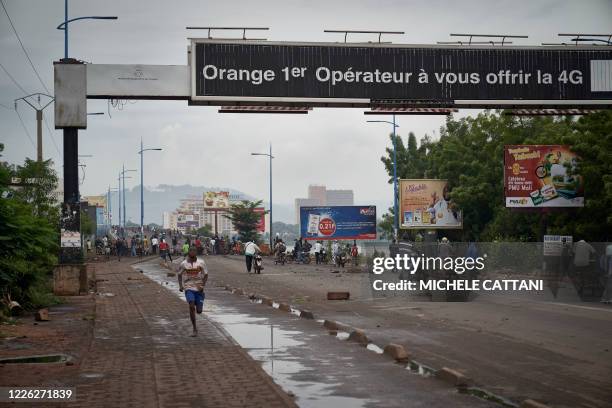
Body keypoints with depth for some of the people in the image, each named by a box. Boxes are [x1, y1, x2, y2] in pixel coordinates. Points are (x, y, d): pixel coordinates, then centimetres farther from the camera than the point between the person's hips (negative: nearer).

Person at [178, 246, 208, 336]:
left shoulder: (201, 263, -2)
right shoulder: (184, 264, -1)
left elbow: (206, 275, 4)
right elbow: (180, 275, 14)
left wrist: (203, 285, -10)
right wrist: (180, 285, 2)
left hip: (199, 288, 1)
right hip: (188, 288, -1)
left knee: (199, 311, -1)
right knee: (191, 306, -21)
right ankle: (194, 329, -12)